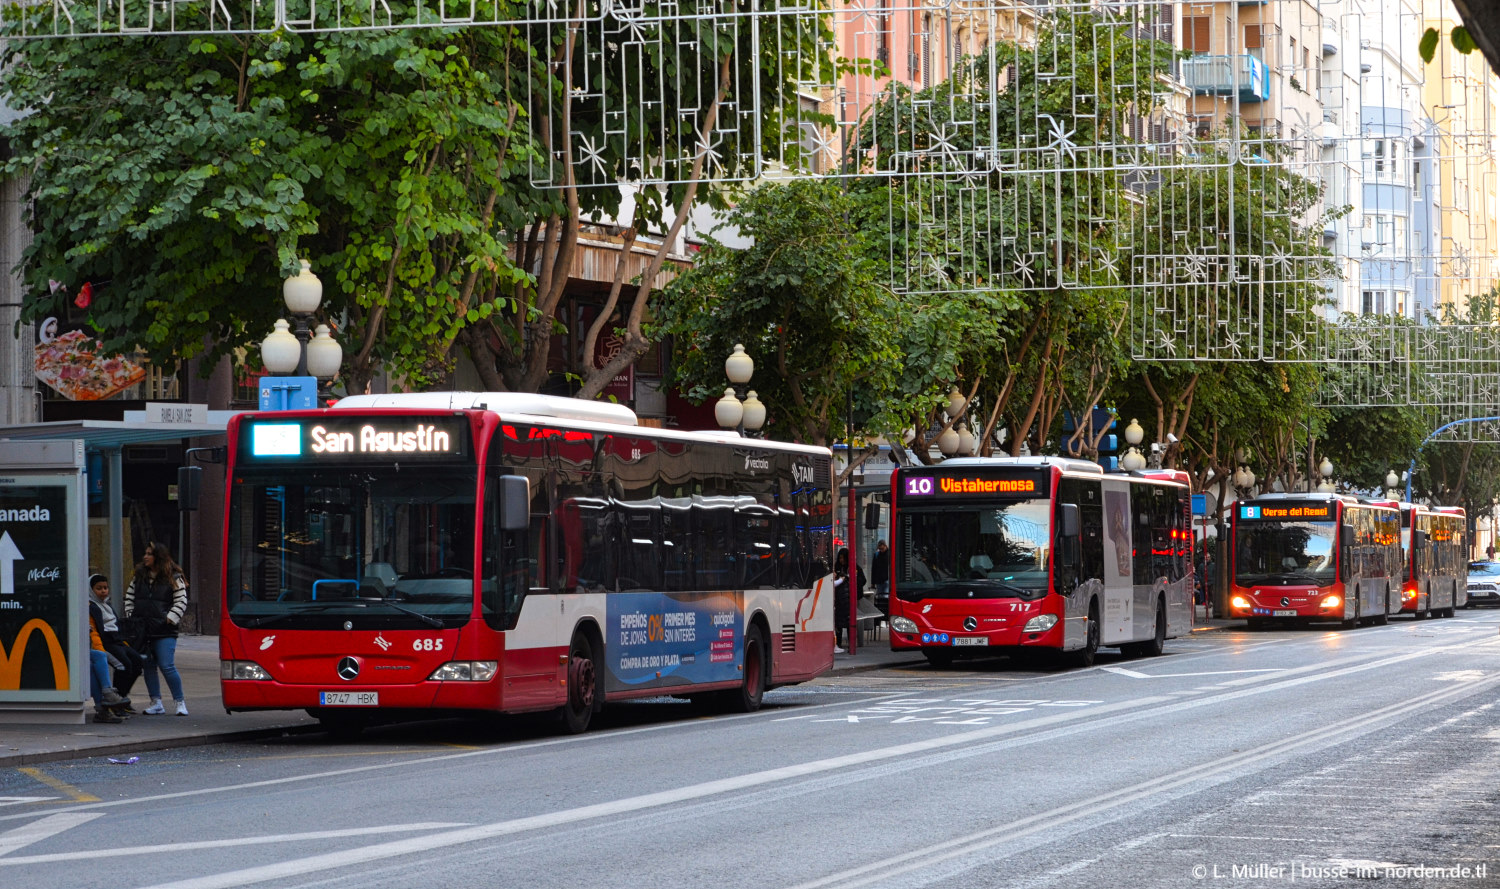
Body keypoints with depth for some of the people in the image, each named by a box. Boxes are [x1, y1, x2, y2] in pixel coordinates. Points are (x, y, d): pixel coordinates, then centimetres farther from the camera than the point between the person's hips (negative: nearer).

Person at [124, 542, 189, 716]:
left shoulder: (173, 578, -1)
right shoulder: (139, 576, 13)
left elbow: (181, 602, -2)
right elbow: (129, 596, 20)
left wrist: (170, 618, -10)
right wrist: (130, 616, 8)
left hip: (164, 631, -5)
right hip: (142, 630, 5)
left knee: (167, 667, -11)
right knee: (148, 667, 8)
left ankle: (180, 702, -1)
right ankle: (156, 703, 15)